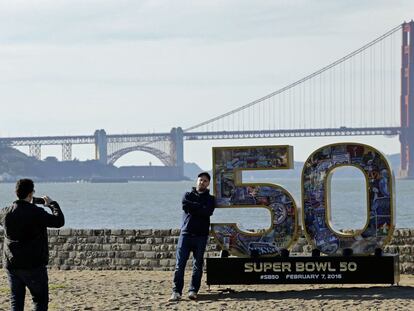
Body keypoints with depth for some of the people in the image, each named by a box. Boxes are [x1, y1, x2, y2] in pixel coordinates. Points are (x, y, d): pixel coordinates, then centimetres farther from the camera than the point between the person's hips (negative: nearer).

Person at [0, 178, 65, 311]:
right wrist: (52, 204, 5)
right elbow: (59, 221, -12)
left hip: (11, 264, 5)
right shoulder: (36, 213, -16)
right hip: (33, 265, -5)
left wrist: (26, 204, 23)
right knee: (40, 300, 7)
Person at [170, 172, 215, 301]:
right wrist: (200, 208, -8)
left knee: (198, 265, 0)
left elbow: (208, 212, -9)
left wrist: (192, 208, -7)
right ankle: (176, 292, -8)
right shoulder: (188, 195, 15)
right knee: (180, 264, -8)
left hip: (201, 235, 0)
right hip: (186, 233, 0)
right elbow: (185, 204, -8)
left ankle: (193, 291, 4)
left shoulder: (210, 199, 12)